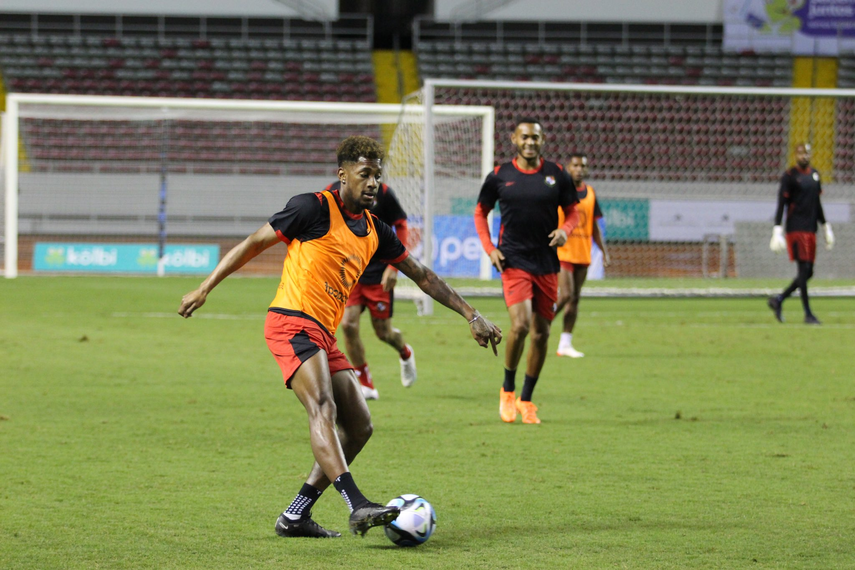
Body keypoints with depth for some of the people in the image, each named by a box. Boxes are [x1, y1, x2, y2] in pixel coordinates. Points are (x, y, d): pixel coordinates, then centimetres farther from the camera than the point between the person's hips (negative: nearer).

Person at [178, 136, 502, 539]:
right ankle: (357, 506, -41)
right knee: (323, 408, -26)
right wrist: (205, 288, -2)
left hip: (323, 337, 9)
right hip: (293, 322, -9)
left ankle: (295, 516, 7)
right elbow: (253, 244, 0)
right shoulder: (315, 209, -5)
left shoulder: (374, 231, 17)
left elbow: (421, 275, 24)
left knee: (358, 427, 4)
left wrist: (471, 315, 21)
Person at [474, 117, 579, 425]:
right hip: (514, 261, -3)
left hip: (547, 264, 3)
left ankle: (526, 400, 22)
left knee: (541, 333, 6)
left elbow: (572, 212, 13)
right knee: (520, 324, -20)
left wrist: (565, 230, -9)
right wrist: (490, 248, 0)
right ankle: (508, 390, 2)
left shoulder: (557, 174, 4)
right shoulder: (499, 176, 1)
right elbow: (480, 212, 13)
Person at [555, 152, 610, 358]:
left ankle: (565, 344, 9)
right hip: (561, 254, -5)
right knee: (565, 295, -16)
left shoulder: (590, 193, 12)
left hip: (582, 255, 5)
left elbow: (594, 227, 17)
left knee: (574, 299, 5)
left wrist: (604, 252, 12)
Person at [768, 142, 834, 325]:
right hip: (796, 229, -7)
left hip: (810, 229, 7)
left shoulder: (814, 174, 16)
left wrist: (826, 227, 22)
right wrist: (777, 230, -16)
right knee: (804, 269, -10)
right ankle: (808, 314, -8)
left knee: (808, 272, 7)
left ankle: (778, 300, 20)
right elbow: (781, 204, -9)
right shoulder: (790, 176, -6)